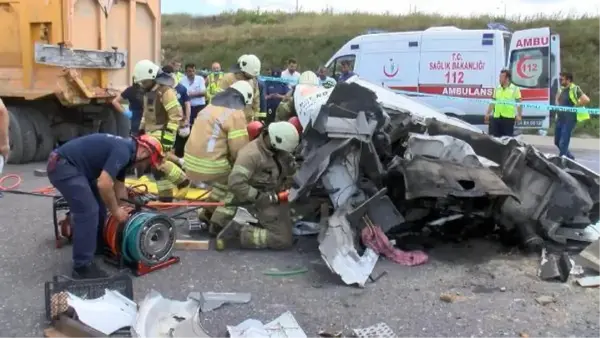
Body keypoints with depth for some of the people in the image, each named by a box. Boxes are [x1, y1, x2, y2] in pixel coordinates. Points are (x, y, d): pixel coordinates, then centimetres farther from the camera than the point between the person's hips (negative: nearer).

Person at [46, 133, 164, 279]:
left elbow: (119, 187, 22)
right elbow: (104, 184, -26)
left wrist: (125, 212, 26)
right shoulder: (123, 152, -18)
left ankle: (97, 246, 35)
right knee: (88, 211, -13)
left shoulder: (124, 151, 13)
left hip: (70, 165, 11)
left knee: (98, 206, 18)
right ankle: (82, 267, -6)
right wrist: (115, 210, -11)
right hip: (62, 166, -11)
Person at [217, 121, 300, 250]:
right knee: (283, 240, -12)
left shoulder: (278, 150, -3)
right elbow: (235, 183, -33)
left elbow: (289, 170, 11)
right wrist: (259, 196, -27)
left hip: (277, 197, 9)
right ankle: (240, 231, -8)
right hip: (265, 203, -8)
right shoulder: (252, 154, -27)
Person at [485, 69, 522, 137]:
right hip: (497, 117, 4)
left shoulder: (515, 89, -1)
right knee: (494, 136, 5)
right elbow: (493, 103, 15)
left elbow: (519, 103, -4)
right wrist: (488, 113, 7)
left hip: (508, 117, -4)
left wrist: (519, 116, -14)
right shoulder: (497, 89, 12)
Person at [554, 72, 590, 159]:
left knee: (563, 143, -7)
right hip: (560, 118, 9)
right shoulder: (561, 89, 9)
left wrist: (575, 106, -17)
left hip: (569, 120, -9)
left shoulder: (575, 89, -15)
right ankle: (570, 157, 34)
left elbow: (586, 100, -26)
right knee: (557, 142, 16)